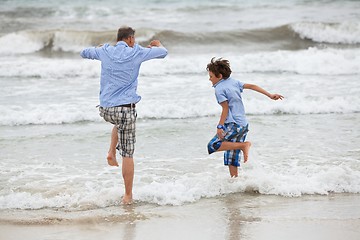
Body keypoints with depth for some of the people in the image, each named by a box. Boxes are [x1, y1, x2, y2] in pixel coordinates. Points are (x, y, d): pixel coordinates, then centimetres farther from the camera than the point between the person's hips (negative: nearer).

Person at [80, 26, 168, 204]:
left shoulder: (105, 51, 5)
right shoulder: (136, 53, -3)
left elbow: (84, 53, 25)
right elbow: (163, 52, 10)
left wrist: (98, 48, 44)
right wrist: (157, 45, 33)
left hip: (105, 109, 4)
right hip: (126, 107, -4)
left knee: (119, 122, 41)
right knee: (128, 154, 2)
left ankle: (111, 153, 23)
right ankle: (128, 195, 5)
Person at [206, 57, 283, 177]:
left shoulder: (219, 89, -8)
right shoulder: (233, 82, 14)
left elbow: (225, 109, -14)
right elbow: (251, 86, 14)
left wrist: (220, 126, -17)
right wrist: (270, 95, 16)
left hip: (233, 125, -9)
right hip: (243, 125, 9)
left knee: (213, 145, -19)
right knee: (231, 159, 10)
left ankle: (243, 145, -19)